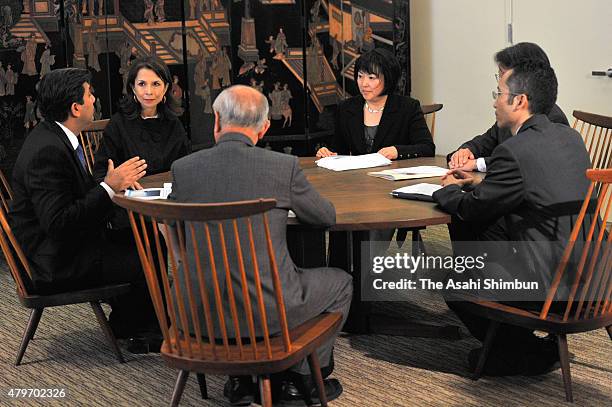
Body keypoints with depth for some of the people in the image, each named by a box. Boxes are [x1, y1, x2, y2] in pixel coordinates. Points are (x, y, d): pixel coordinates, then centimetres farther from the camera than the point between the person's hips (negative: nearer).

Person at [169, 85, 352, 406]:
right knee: (340, 282, 24)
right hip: (268, 308, -3)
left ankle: (240, 377, 34)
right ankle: (303, 378, 28)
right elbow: (326, 217, 7)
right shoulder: (283, 166, -10)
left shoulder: (182, 168, -3)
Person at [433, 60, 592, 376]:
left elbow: (471, 209, -9)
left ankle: (530, 353, 14)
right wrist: (478, 183, 18)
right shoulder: (570, 138, 7)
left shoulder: (514, 151, -21)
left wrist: (449, 190, 12)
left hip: (548, 287, -9)